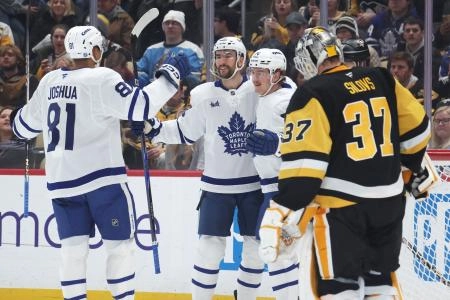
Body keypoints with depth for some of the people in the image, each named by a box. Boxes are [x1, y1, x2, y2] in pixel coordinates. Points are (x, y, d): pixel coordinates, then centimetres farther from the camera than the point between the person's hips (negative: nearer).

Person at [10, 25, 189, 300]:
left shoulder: (50, 81, 9)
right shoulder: (101, 79, -10)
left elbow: (24, 125, 21)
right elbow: (140, 106, -19)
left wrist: (17, 121, 44)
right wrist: (170, 75, -9)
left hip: (61, 180, 6)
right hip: (102, 176, -6)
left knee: (73, 247, 7)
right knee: (120, 244, 3)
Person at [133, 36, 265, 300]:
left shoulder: (259, 91, -5)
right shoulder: (202, 95, -1)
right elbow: (185, 132, 7)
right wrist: (152, 128, -3)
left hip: (254, 184, 0)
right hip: (217, 186, 0)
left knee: (256, 247, 6)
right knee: (210, 248, -4)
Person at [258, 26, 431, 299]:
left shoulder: (313, 94, -10)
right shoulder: (382, 80, 7)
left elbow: (304, 160, -17)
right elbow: (415, 126, 15)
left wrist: (285, 212, -16)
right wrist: (414, 167, 32)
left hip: (341, 205, -6)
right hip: (389, 201, 6)